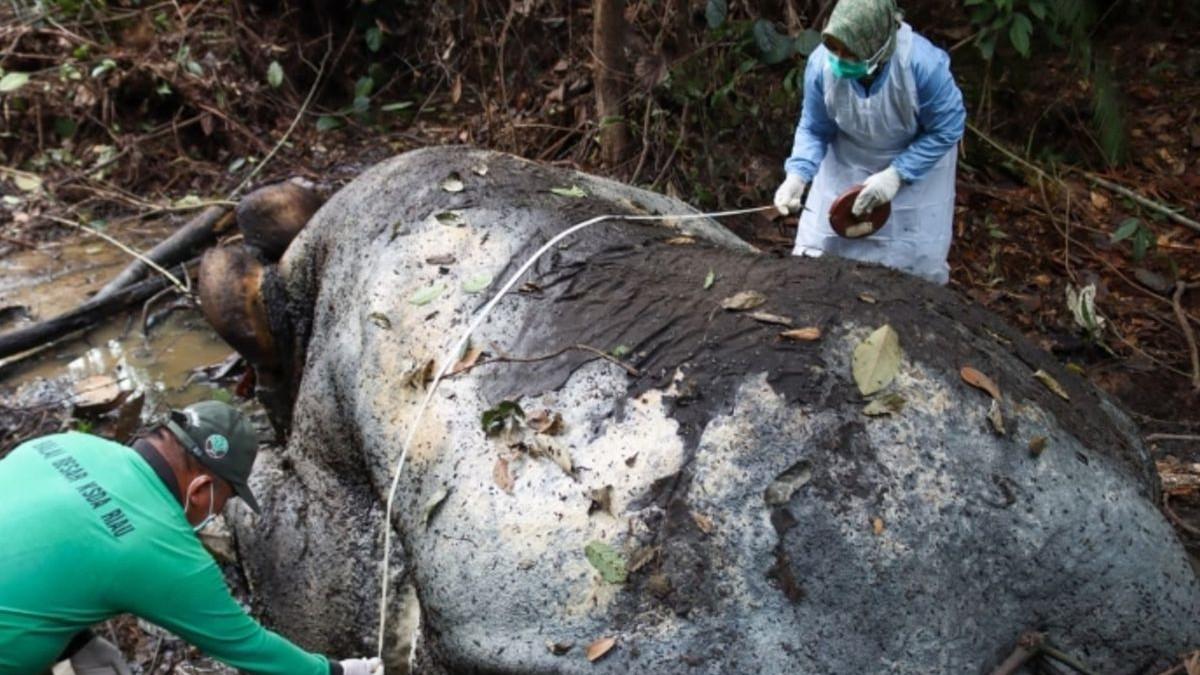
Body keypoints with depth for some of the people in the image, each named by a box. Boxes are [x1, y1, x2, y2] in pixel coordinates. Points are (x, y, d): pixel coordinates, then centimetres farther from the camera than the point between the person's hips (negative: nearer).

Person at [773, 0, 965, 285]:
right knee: (816, 253, 7)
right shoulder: (821, 62, -27)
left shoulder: (923, 64, -35)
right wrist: (797, 175, -28)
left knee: (915, 261, 7)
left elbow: (946, 129, -20)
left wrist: (896, 175, -29)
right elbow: (814, 129, -12)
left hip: (918, 162, -2)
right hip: (847, 163, 2)